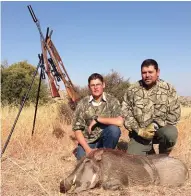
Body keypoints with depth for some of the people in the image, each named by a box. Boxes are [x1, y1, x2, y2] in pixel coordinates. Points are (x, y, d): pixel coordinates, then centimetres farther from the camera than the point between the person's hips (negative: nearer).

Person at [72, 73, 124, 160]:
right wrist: (87, 149, -19)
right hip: (87, 142, 0)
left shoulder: (112, 101, -9)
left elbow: (120, 122, -25)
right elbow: (77, 129, -7)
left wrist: (97, 119, -21)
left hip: (104, 140, 0)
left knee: (114, 129, -29)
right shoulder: (82, 103, -7)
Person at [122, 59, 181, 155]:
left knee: (170, 133, -34)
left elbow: (175, 113, -7)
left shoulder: (168, 89, -4)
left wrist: (155, 125, -19)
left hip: (161, 128, -1)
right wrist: (138, 130, -16)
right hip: (139, 134, 1)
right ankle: (149, 152, 26)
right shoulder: (132, 90, -3)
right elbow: (125, 112, -5)